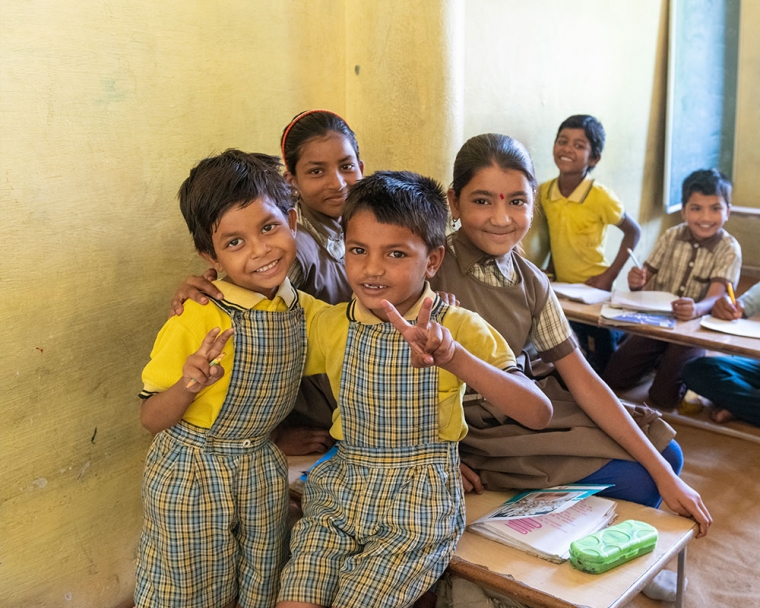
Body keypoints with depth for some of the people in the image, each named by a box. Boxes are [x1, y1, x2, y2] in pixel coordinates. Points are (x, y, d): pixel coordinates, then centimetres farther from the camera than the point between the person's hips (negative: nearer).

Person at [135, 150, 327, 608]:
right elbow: (151, 419, -14)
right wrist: (188, 386, -35)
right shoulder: (199, 322, -22)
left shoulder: (306, 312, -6)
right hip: (192, 477, -4)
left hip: (264, 471, 5)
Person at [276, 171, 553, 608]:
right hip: (342, 491, 4)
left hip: (420, 502, -3)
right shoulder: (330, 326, -1)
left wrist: (453, 356, -39)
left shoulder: (457, 327, -12)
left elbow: (539, 414, -23)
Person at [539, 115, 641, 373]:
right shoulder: (544, 192, -4)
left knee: (604, 363, 6)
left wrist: (610, 275, -13)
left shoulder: (600, 196, -18)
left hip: (594, 289, -4)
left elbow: (632, 232, -7)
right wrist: (551, 268, 3)